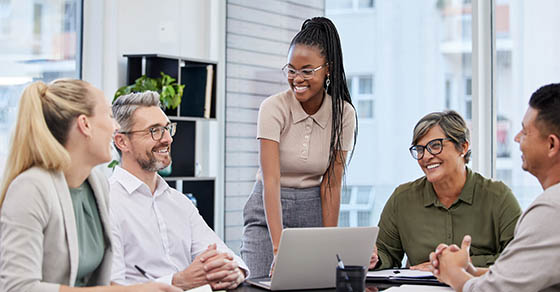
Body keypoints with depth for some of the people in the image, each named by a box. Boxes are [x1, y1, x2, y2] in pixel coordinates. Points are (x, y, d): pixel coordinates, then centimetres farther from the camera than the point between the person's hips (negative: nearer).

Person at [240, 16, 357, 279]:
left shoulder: (343, 113, -8)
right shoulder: (273, 108, -16)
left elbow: (332, 184, -6)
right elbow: (271, 180, -24)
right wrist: (278, 246, -33)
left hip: (314, 212, 2)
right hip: (269, 212, -2)